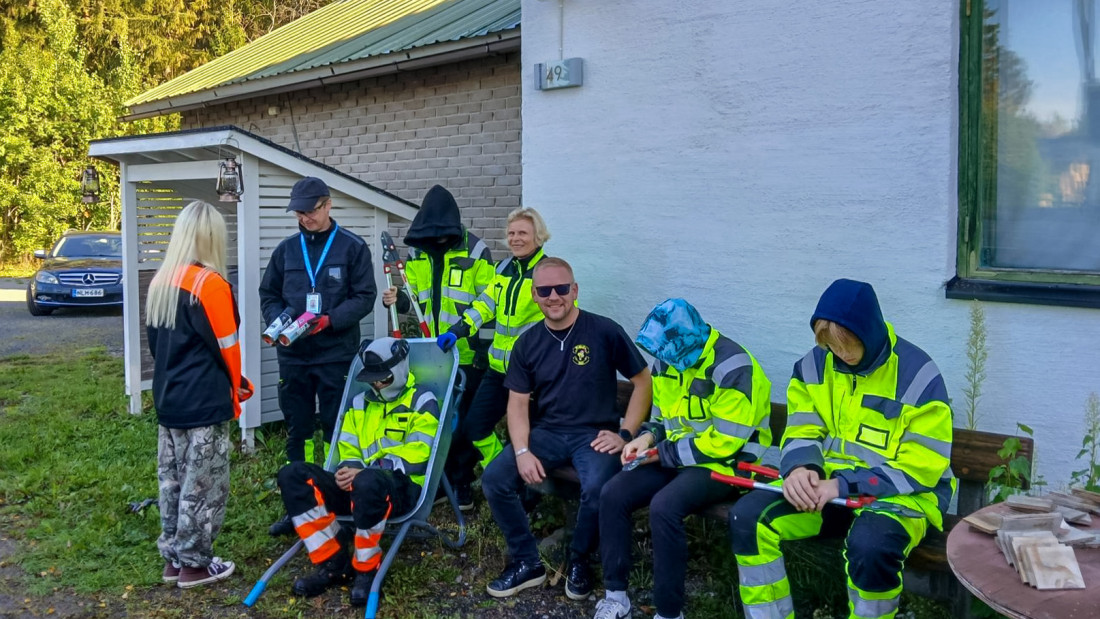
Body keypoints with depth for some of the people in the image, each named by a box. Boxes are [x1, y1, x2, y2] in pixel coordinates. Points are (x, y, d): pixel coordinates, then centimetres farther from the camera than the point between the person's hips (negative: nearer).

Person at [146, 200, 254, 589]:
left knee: (172, 480, 15)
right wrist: (236, 388, 5)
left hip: (168, 399, 8)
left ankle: (173, 558, 26)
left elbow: (155, 341, 13)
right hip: (204, 404, -8)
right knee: (203, 486, 3)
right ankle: (194, 564, 13)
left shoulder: (160, 283, 7)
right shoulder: (210, 283, -16)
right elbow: (227, 346, -11)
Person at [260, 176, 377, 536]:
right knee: (297, 431, 11)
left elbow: (364, 297, -6)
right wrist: (279, 322, -8)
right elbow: (268, 295, 13)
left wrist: (329, 320, -19)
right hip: (293, 356, 4)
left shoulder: (353, 247, -2)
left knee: (337, 431, 4)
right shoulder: (286, 249, 9)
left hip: (336, 355, -4)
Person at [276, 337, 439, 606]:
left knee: (368, 483, -43)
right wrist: (348, 470, -8)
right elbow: (347, 450, 18)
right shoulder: (361, 402, 21)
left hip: (401, 487, -6)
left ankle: (366, 569, -19)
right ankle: (332, 562, -17)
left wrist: (363, 472, -19)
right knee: (293, 475, -16)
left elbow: (415, 457, -9)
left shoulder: (421, 401, 3)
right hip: (358, 485, 6)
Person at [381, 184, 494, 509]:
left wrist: (485, 349, -10)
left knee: (464, 420, 5)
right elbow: (414, 298, 14)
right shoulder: (416, 251, 7)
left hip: (467, 354, -4)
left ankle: (462, 483, 18)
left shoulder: (474, 250, -7)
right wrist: (399, 300, -10)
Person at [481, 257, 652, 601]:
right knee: (494, 479, -16)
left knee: (597, 490, -33)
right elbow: (518, 403, 4)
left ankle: (579, 561, 0)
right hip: (548, 432, 4)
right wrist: (522, 451, -12)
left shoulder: (604, 331, -8)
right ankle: (527, 562, 3)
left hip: (595, 434, -4)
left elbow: (643, 381, -3)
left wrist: (625, 434, -10)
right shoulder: (528, 343, 4)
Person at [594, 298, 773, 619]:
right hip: (675, 457, 8)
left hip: (726, 463, -8)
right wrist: (648, 438, -5)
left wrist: (663, 454, -17)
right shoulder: (667, 360, 4)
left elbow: (724, 442, -23)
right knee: (613, 495, -12)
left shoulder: (732, 367, -22)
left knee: (664, 507, -32)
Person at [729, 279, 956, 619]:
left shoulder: (918, 374, -13)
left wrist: (844, 485, -24)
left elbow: (920, 468, -15)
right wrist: (799, 469, -20)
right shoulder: (814, 364, 2)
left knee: (869, 545, -38)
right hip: (826, 481, 5)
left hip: (901, 492, -5)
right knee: (748, 516, -17)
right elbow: (802, 432, 5)